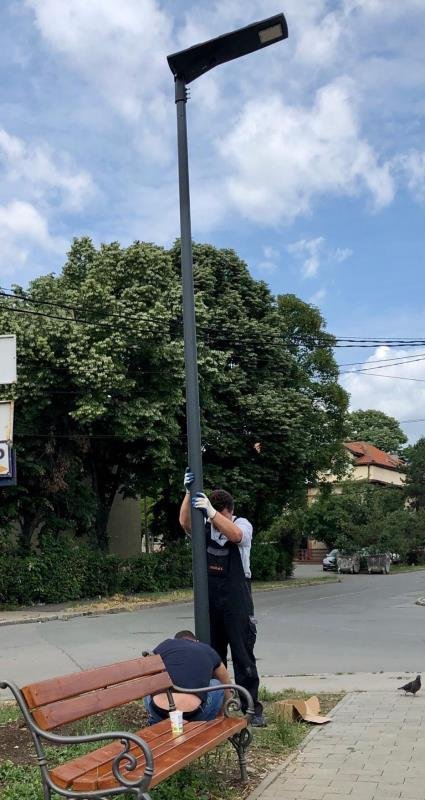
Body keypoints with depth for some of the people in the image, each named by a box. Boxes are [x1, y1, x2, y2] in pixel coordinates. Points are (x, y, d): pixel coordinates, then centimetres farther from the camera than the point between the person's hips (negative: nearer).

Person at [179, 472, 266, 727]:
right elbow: (185, 522, -16)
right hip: (210, 600, 4)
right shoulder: (205, 525, 3)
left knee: (243, 654, -1)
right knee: (212, 653, 12)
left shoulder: (243, 524, -5)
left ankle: (253, 707, 5)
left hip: (236, 601, -4)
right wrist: (189, 493, -27)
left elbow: (235, 535, -29)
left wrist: (211, 511, -39)